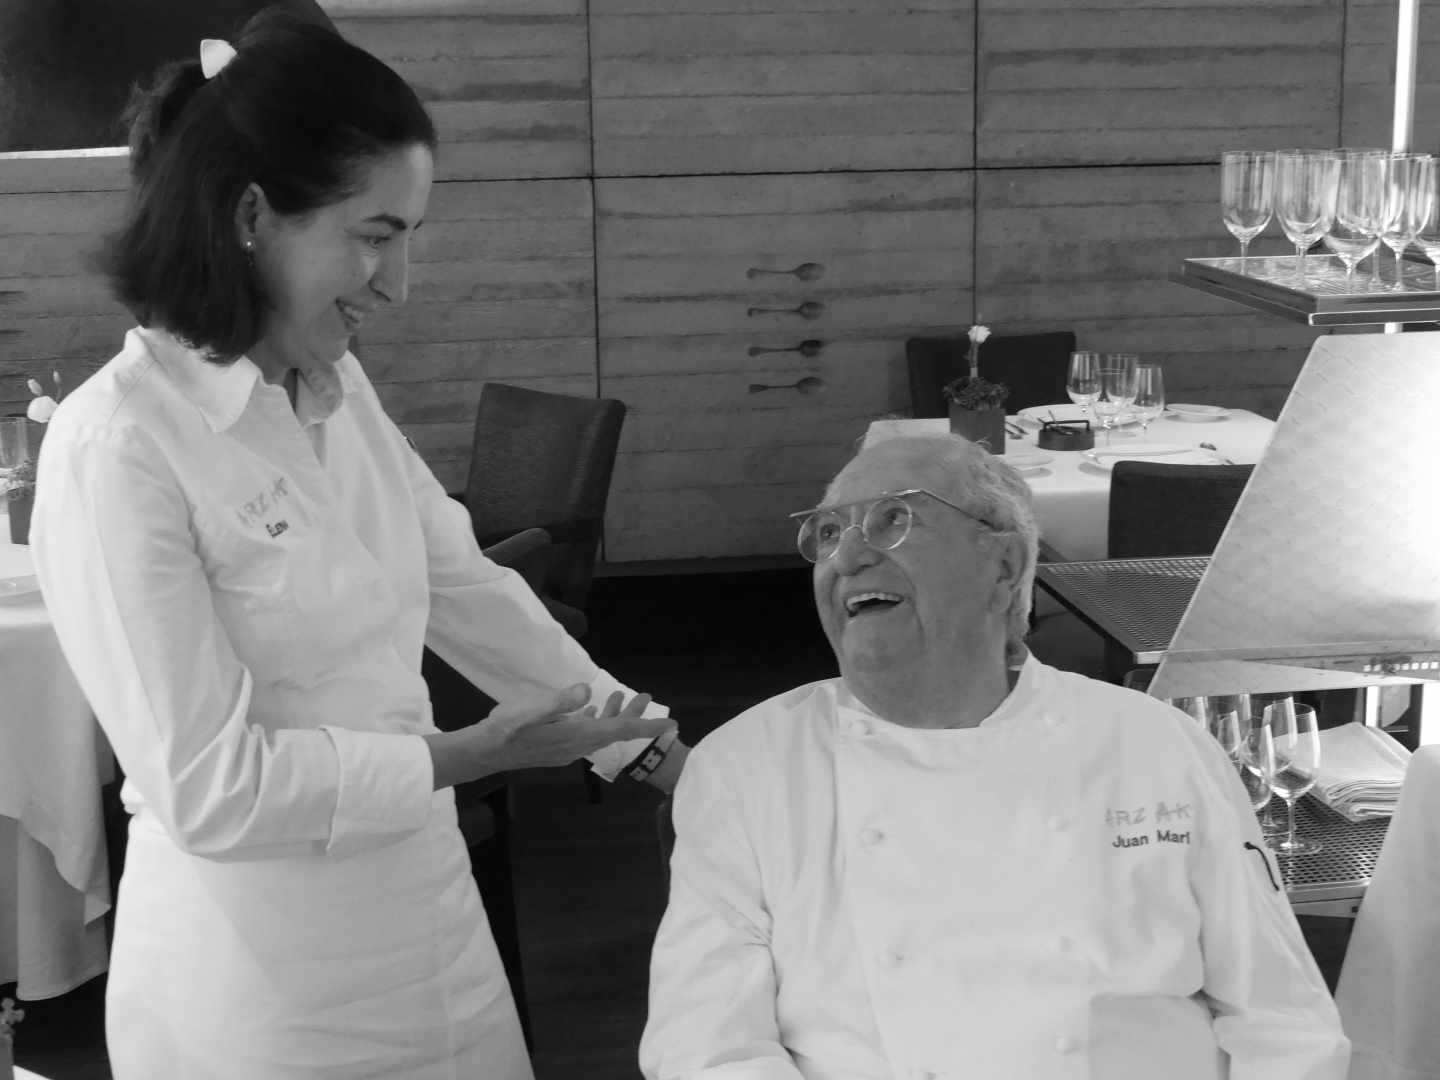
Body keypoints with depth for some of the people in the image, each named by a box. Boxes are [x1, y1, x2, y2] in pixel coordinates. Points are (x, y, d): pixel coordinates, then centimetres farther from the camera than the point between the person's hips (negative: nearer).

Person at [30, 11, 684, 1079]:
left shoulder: (339, 387, 3)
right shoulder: (117, 448, -20)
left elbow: (465, 585, 12)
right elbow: (205, 788, -21)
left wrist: (637, 734, 10)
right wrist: (470, 754, -19)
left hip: (428, 921, 7)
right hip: (257, 988, -7)